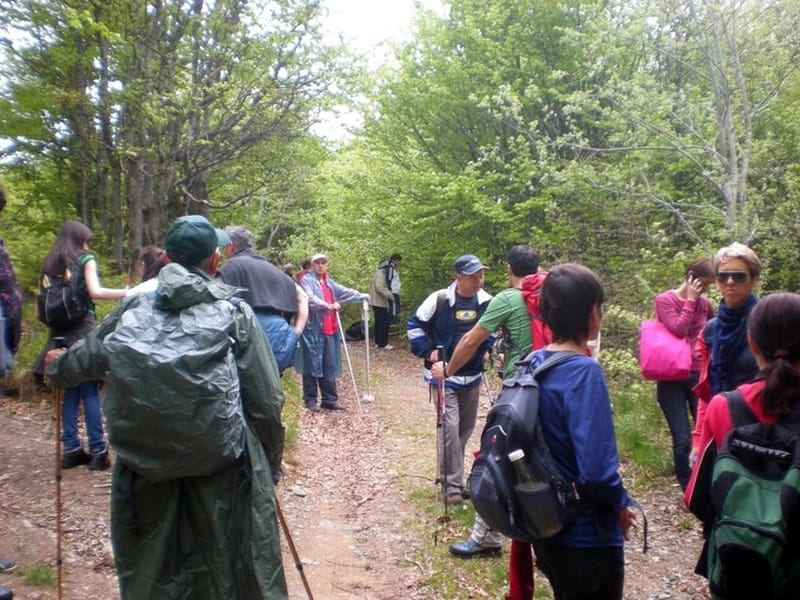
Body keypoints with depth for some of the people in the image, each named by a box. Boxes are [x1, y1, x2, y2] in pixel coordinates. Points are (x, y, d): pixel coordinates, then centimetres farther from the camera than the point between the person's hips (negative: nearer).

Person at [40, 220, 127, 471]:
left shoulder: (49, 264, 13)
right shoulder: (85, 260, -2)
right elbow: (95, 292, -17)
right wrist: (129, 293, -17)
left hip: (60, 333, 5)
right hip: (83, 330, -5)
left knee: (70, 391, 11)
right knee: (90, 392, -2)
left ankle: (71, 450, 13)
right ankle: (97, 451, -2)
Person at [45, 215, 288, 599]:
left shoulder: (135, 305, 1)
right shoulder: (234, 311, -5)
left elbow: (86, 358, 17)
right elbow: (266, 401, -7)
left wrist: (57, 365, 40)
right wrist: (270, 459, 9)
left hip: (148, 469, 2)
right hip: (223, 468, -2)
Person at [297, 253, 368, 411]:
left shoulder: (329, 282, 20)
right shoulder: (306, 280, -5)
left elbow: (343, 291, 16)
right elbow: (310, 298, -20)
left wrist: (361, 296, 4)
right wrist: (329, 305, -31)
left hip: (329, 330, 7)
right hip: (313, 330, -7)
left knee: (330, 366, 9)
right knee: (312, 365, -1)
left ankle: (330, 399, 17)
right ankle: (310, 399, 9)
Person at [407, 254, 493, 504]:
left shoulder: (487, 302, -6)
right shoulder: (439, 299, -15)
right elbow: (414, 324, -3)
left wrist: (486, 349, 5)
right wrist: (427, 351, -10)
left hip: (472, 376, 5)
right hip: (443, 375, -4)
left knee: (466, 428, 13)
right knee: (449, 427, -11)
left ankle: (451, 473, 33)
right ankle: (452, 485, -1)